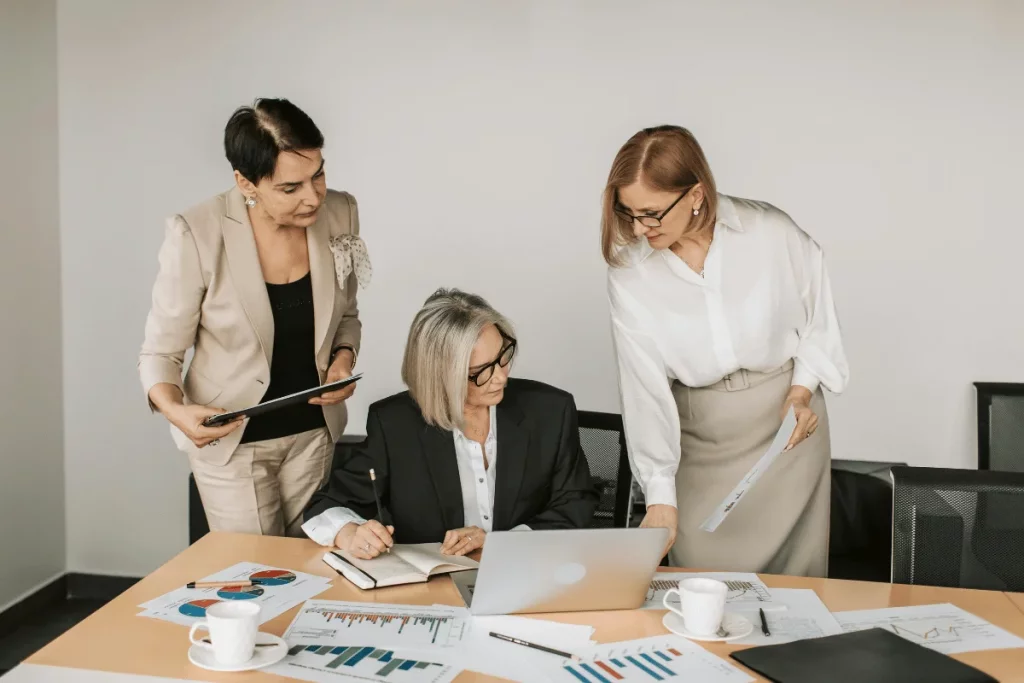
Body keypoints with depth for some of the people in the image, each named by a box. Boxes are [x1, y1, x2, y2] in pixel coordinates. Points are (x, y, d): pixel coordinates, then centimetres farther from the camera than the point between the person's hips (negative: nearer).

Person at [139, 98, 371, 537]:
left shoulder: (339, 213, -8)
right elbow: (160, 352, -11)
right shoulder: (197, 234, -21)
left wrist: (344, 358, -11)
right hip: (233, 439, -3)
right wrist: (175, 410, -30)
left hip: (315, 431, 4)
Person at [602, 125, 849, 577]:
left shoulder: (772, 234, -15)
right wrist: (660, 495, -19)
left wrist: (803, 389, -9)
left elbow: (818, 312, 2)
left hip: (787, 422, 0)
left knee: (792, 573, 8)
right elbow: (645, 387, -15)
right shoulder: (628, 273, -13)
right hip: (699, 438, 1)